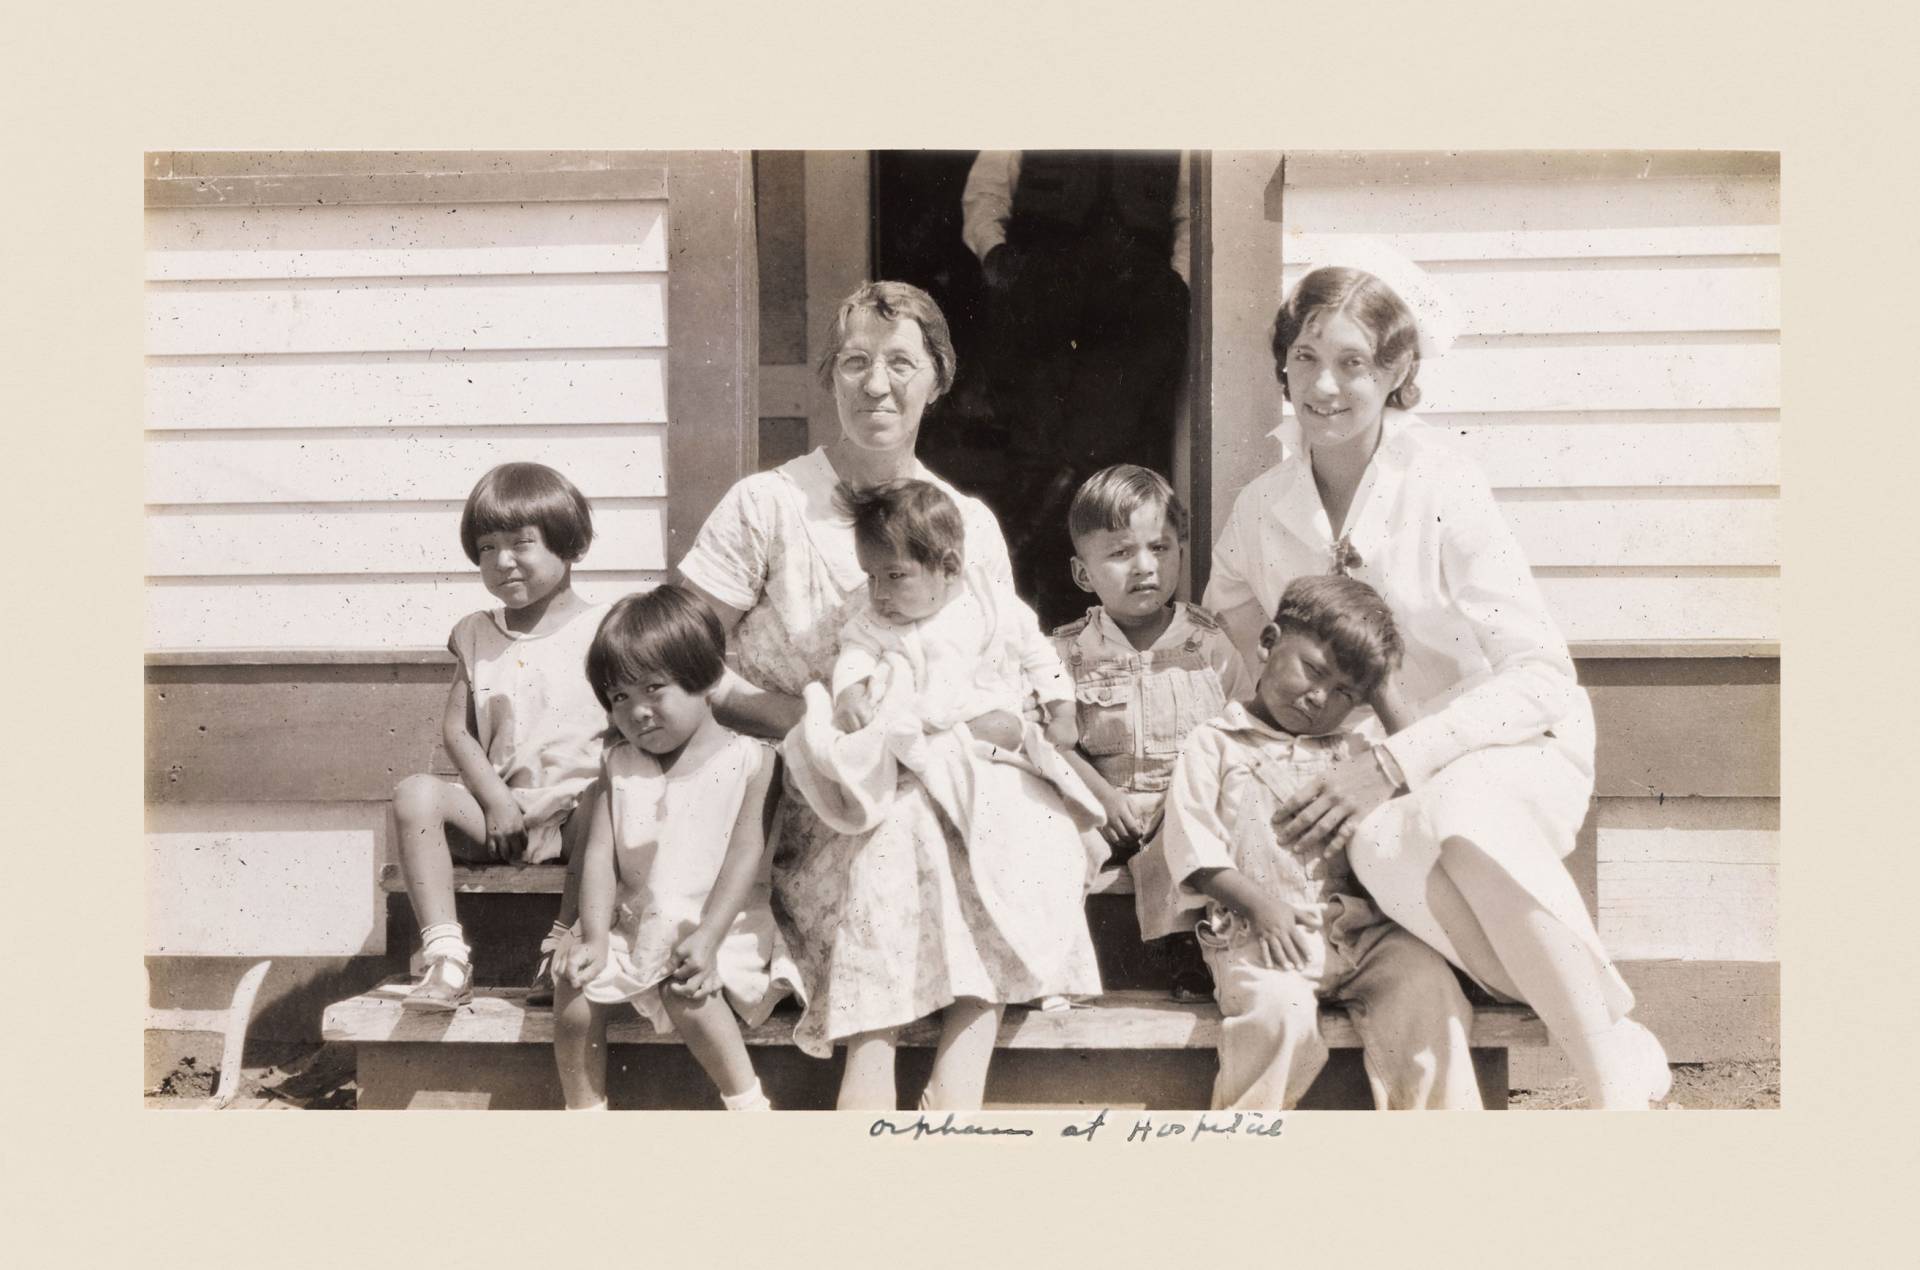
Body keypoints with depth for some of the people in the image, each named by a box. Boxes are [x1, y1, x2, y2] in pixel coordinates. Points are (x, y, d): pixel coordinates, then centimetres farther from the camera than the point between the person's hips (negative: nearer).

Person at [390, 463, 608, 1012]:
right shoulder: (476, 635, 14)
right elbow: (456, 728, 8)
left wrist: (597, 791, -16)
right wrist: (495, 799, -7)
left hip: (575, 806, -3)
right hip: (499, 807, 4)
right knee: (415, 793, -23)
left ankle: (562, 946, -16)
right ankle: (445, 955, -25)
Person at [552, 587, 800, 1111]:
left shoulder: (749, 760, -4)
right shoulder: (620, 764, 8)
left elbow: (745, 855, -12)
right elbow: (600, 854, 1)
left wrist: (707, 938, -24)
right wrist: (595, 940, -13)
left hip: (722, 924, -5)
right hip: (636, 924, 5)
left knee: (687, 994, -31)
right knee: (573, 993, -15)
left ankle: (747, 1103, -11)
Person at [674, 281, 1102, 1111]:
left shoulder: (970, 522, 6)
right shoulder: (768, 504, -5)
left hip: (942, 789, 3)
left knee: (1030, 818, -26)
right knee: (900, 828, -34)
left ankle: (956, 1088, -28)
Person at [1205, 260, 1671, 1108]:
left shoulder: (1441, 488, -12)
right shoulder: (1260, 511, 0)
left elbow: (1543, 676, -15)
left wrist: (1394, 763, -26)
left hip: (1513, 741, -3)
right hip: (1384, 785, 3)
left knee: (1460, 816, -39)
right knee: (1385, 848, -35)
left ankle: (1617, 1078, -29)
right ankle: (1617, 1046, -24)